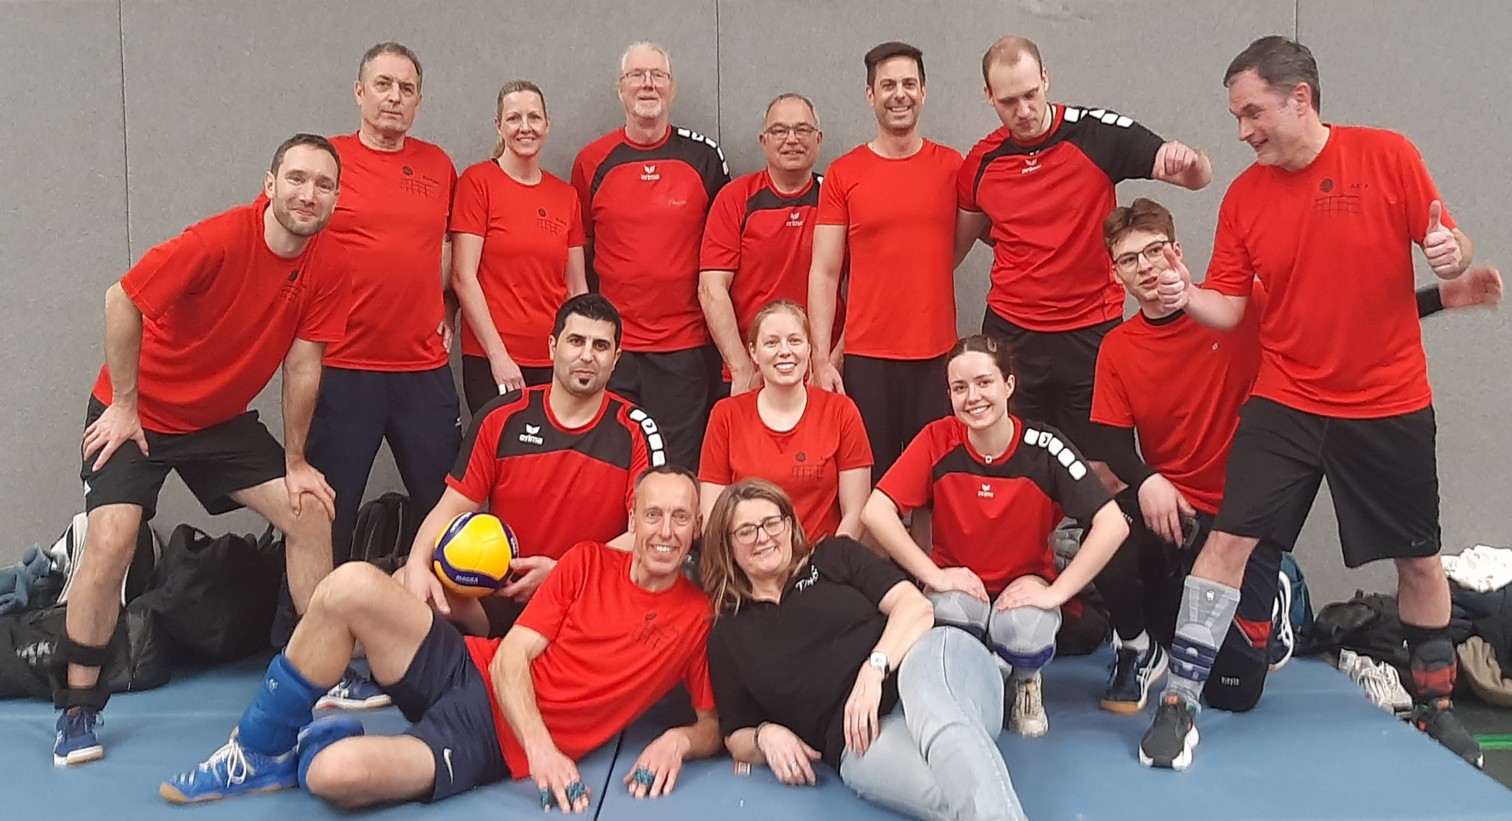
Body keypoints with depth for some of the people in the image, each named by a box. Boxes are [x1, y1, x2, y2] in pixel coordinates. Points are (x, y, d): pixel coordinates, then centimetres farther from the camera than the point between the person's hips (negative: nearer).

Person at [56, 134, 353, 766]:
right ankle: (77, 709, -1)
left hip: (223, 419, 5)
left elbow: (302, 366, -7)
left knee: (311, 515, -3)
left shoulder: (330, 268, -14)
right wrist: (124, 406, -14)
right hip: (137, 413, -5)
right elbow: (122, 300, -20)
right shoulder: (218, 240, -28)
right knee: (111, 539, -19)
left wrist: (295, 462, -3)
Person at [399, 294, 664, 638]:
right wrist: (418, 563, -18)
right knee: (404, 588, -25)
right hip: (498, 594, 1)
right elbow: (453, 508, 3)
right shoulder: (501, 418, 2)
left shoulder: (636, 432, -2)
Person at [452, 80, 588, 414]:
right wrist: (498, 355, -11)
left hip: (556, 362, 4)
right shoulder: (478, 181, -3)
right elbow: (463, 277, -8)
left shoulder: (566, 196, 10)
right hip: (491, 361, -4)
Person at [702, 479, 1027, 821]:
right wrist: (765, 735, -1)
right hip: (857, 737, 1)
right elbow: (736, 737, 24)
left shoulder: (835, 556, 17)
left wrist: (874, 668, -14)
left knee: (936, 714, -42)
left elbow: (916, 606, 3)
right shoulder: (727, 635, 21)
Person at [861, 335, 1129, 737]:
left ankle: (1026, 681, 6)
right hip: (957, 582, 1)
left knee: (1022, 634, -34)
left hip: (1025, 581, 0)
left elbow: (1113, 525, -21)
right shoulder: (938, 440, -15)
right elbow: (875, 512, -18)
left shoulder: (1045, 448, -18)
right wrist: (933, 575, -22)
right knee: (952, 616, -34)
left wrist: (1056, 591, -23)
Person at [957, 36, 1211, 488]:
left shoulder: (1098, 133, -9)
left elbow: (1200, 176, -8)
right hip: (1011, 333, 2)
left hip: (1091, 332, -2)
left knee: (1098, 464, 7)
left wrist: (1188, 161, -29)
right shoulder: (981, 162, 0)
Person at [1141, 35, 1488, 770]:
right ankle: (1179, 703, 2)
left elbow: (1448, 247, -2)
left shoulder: (1388, 156, -8)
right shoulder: (1244, 195, -2)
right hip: (1284, 403, 1)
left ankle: (1434, 705, 35)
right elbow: (1228, 307, -3)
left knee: (1420, 558, 12)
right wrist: (1187, 298, -24)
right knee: (1229, 540, -8)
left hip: (1390, 404, 0)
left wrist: (1452, 255, -26)